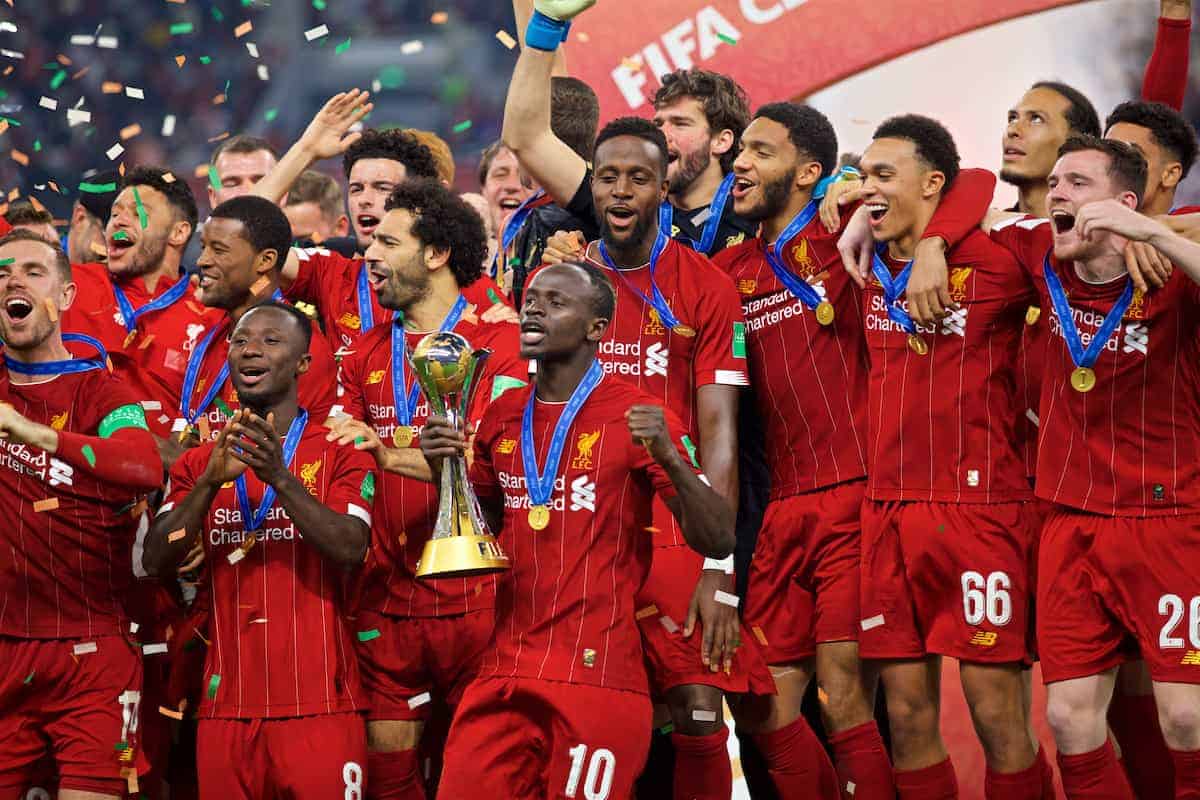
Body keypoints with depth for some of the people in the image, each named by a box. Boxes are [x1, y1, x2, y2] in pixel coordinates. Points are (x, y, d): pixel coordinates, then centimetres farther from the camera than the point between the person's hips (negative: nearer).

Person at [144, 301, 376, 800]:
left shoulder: (340, 455, 3)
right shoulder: (198, 463, 13)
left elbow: (351, 551, -12)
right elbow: (156, 562, 0)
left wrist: (280, 478, -22)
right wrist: (211, 482, -14)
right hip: (226, 708, 3)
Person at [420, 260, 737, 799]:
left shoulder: (633, 417, -5)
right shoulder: (504, 417, 11)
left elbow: (718, 541, -8)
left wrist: (668, 457, -24)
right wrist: (446, 468, 4)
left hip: (597, 673, -5)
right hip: (504, 673, 5)